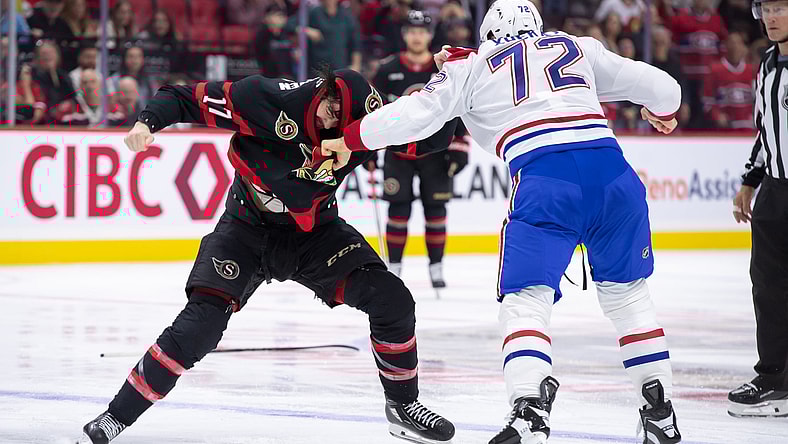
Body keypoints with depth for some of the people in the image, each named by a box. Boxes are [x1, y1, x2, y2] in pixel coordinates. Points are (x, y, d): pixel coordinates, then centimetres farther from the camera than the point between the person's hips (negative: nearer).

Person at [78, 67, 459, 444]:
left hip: (315, 232, 3)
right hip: (248, 226, -3)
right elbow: (190, 100, -20)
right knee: (201, 323, -20)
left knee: (392, 300, -11)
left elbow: (433, 137, -13)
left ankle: (402, 405, 12)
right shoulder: (269, 100, -28)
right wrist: (148, 120, -36)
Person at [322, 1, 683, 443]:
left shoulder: (472, 66, 20)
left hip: (544, 180, -3)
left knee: (525, 300, -1)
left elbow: (417, 112, 11)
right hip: (610, 168, 3)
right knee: (628, 291, 20)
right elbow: (657, 85, 30)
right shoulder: (578, 47, 27)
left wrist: (350, 140, 22)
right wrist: (663, 112, 53)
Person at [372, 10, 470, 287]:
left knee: (435, 208, 2)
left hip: (435, 152, 0)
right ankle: (394, 266, 7)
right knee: (399, 208, -3)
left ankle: (436, 267, 12)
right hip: (398, 151, 0)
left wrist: (460, 147, -4)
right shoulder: (389, 69, -1)